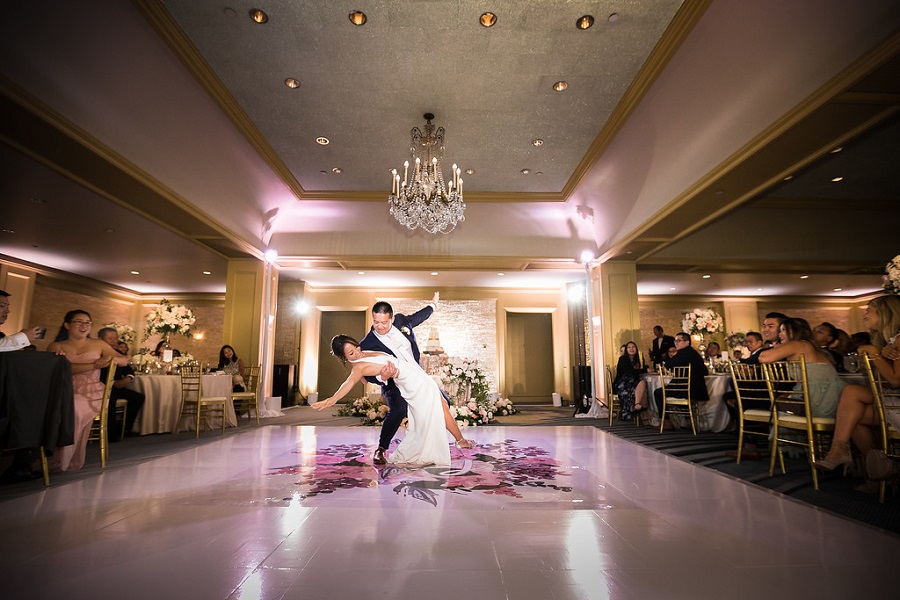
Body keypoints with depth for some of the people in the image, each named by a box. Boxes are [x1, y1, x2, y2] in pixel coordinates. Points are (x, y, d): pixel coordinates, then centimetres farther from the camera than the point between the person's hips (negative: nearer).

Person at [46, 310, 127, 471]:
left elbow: (124, 361, 12)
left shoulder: (98, 345, 13)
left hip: (92, 393, 0)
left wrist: (111, 357, -12)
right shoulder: (56, 346, 9)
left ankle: (68, 461, -17)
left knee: (74, 411, -30)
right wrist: (96, 364, -18)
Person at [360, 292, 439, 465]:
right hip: (395, 385, -7)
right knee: (398, 410, -35)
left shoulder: (401, 320, -5)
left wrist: (433, 305, 32)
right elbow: (367, 374, -17)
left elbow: (416, 318, 18)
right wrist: (381, 377, -39)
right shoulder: (367, 344, -18)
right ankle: (381, 449, -15)